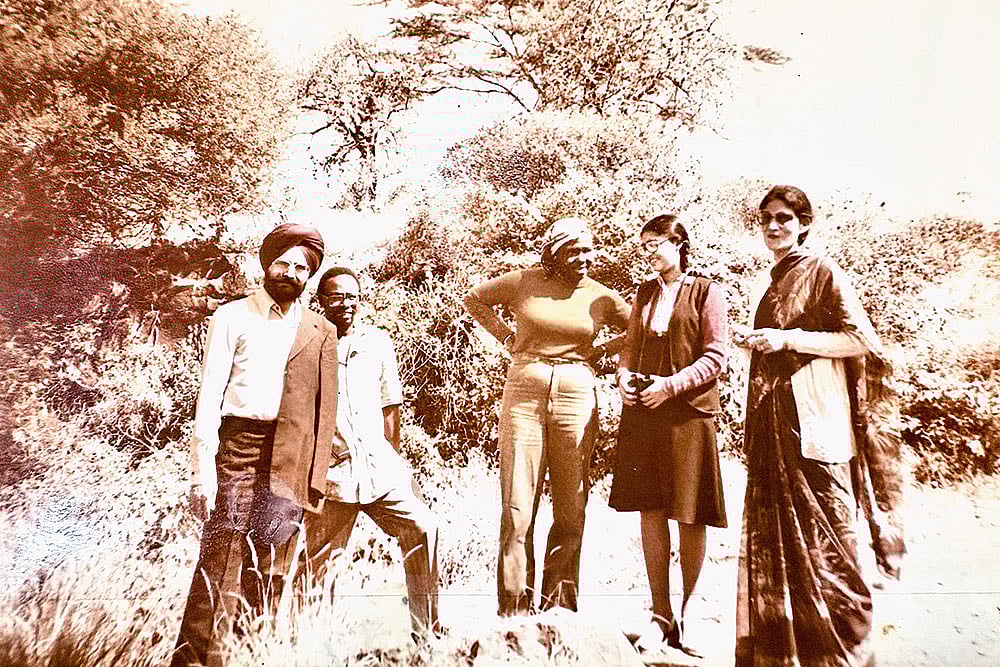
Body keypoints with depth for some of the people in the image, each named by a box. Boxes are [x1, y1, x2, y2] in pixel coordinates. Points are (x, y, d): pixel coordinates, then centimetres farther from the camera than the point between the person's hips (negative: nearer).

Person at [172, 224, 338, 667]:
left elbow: (324, 410, 11)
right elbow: (210, 393, 0)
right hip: (238, 445, -2)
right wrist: (204, 466, -9)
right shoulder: (232, 317, 7)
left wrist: (315, 479, 5)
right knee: (221, 557, -7)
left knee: (269, 565, 4)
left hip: (290, 460, 2)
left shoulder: (321, 332, 14)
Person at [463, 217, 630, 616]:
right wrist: (507, 338, 9)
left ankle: (559, 605, 17)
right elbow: (475, 299, 19)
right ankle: (514, 604, 9)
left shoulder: (602, 297, 7)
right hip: (524, 393, -1)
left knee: (571, 508, 4)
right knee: (517, 504, -1)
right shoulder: (524, 282, 4)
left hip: (576, 398, 1)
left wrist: (600, 352, 8)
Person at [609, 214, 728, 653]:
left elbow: (716, 357, -5)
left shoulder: (706, 291, 1)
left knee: (689, 515, 3)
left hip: (688, 413, -4)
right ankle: (660, 613, 14)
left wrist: (671, 384, -15)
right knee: (650, 510, 4)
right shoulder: (645, 293, 16)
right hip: (642, 412, 4)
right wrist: (624, 376, -2)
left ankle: (688, 610, 18)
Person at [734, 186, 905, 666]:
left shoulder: (822, 272, -2)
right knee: (772, 527, 7)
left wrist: (789, 340, -15)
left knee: (823, 527, -4)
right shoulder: (765, 284, 19)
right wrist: (752, 342, 8)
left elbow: (859, 339, -8)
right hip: (770, 416, 7)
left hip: (812, 415, -7)